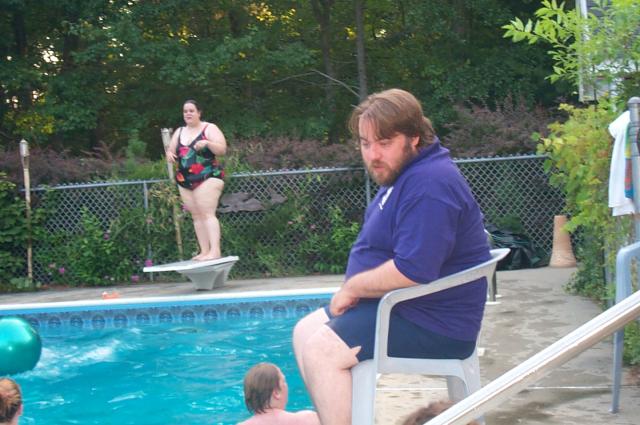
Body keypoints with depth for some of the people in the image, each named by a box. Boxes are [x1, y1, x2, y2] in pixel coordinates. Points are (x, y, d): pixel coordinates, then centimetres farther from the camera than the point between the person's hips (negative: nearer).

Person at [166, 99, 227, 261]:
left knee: (207, 213, -15)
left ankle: (215, 251, -20)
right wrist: (169, 154, -5)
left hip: (208, 177, -6)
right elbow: (172, 152, 19)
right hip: (185, 180, 7)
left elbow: (222, 150, -10)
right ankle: (204, 251, 7)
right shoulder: (179, 132, 16)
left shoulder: (209, 128, -2)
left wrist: (208, 143, -27)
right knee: (196, 216, 5)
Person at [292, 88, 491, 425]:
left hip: (432, 326, -11)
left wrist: (352, 287, -15)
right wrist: (354, 288, 4)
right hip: (395, 307, 11)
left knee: (319, 349, -21)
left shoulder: (429, 185, -24)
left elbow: (412, 272, -32)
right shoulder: (402, 173, 12)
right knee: (305, 330, 13)